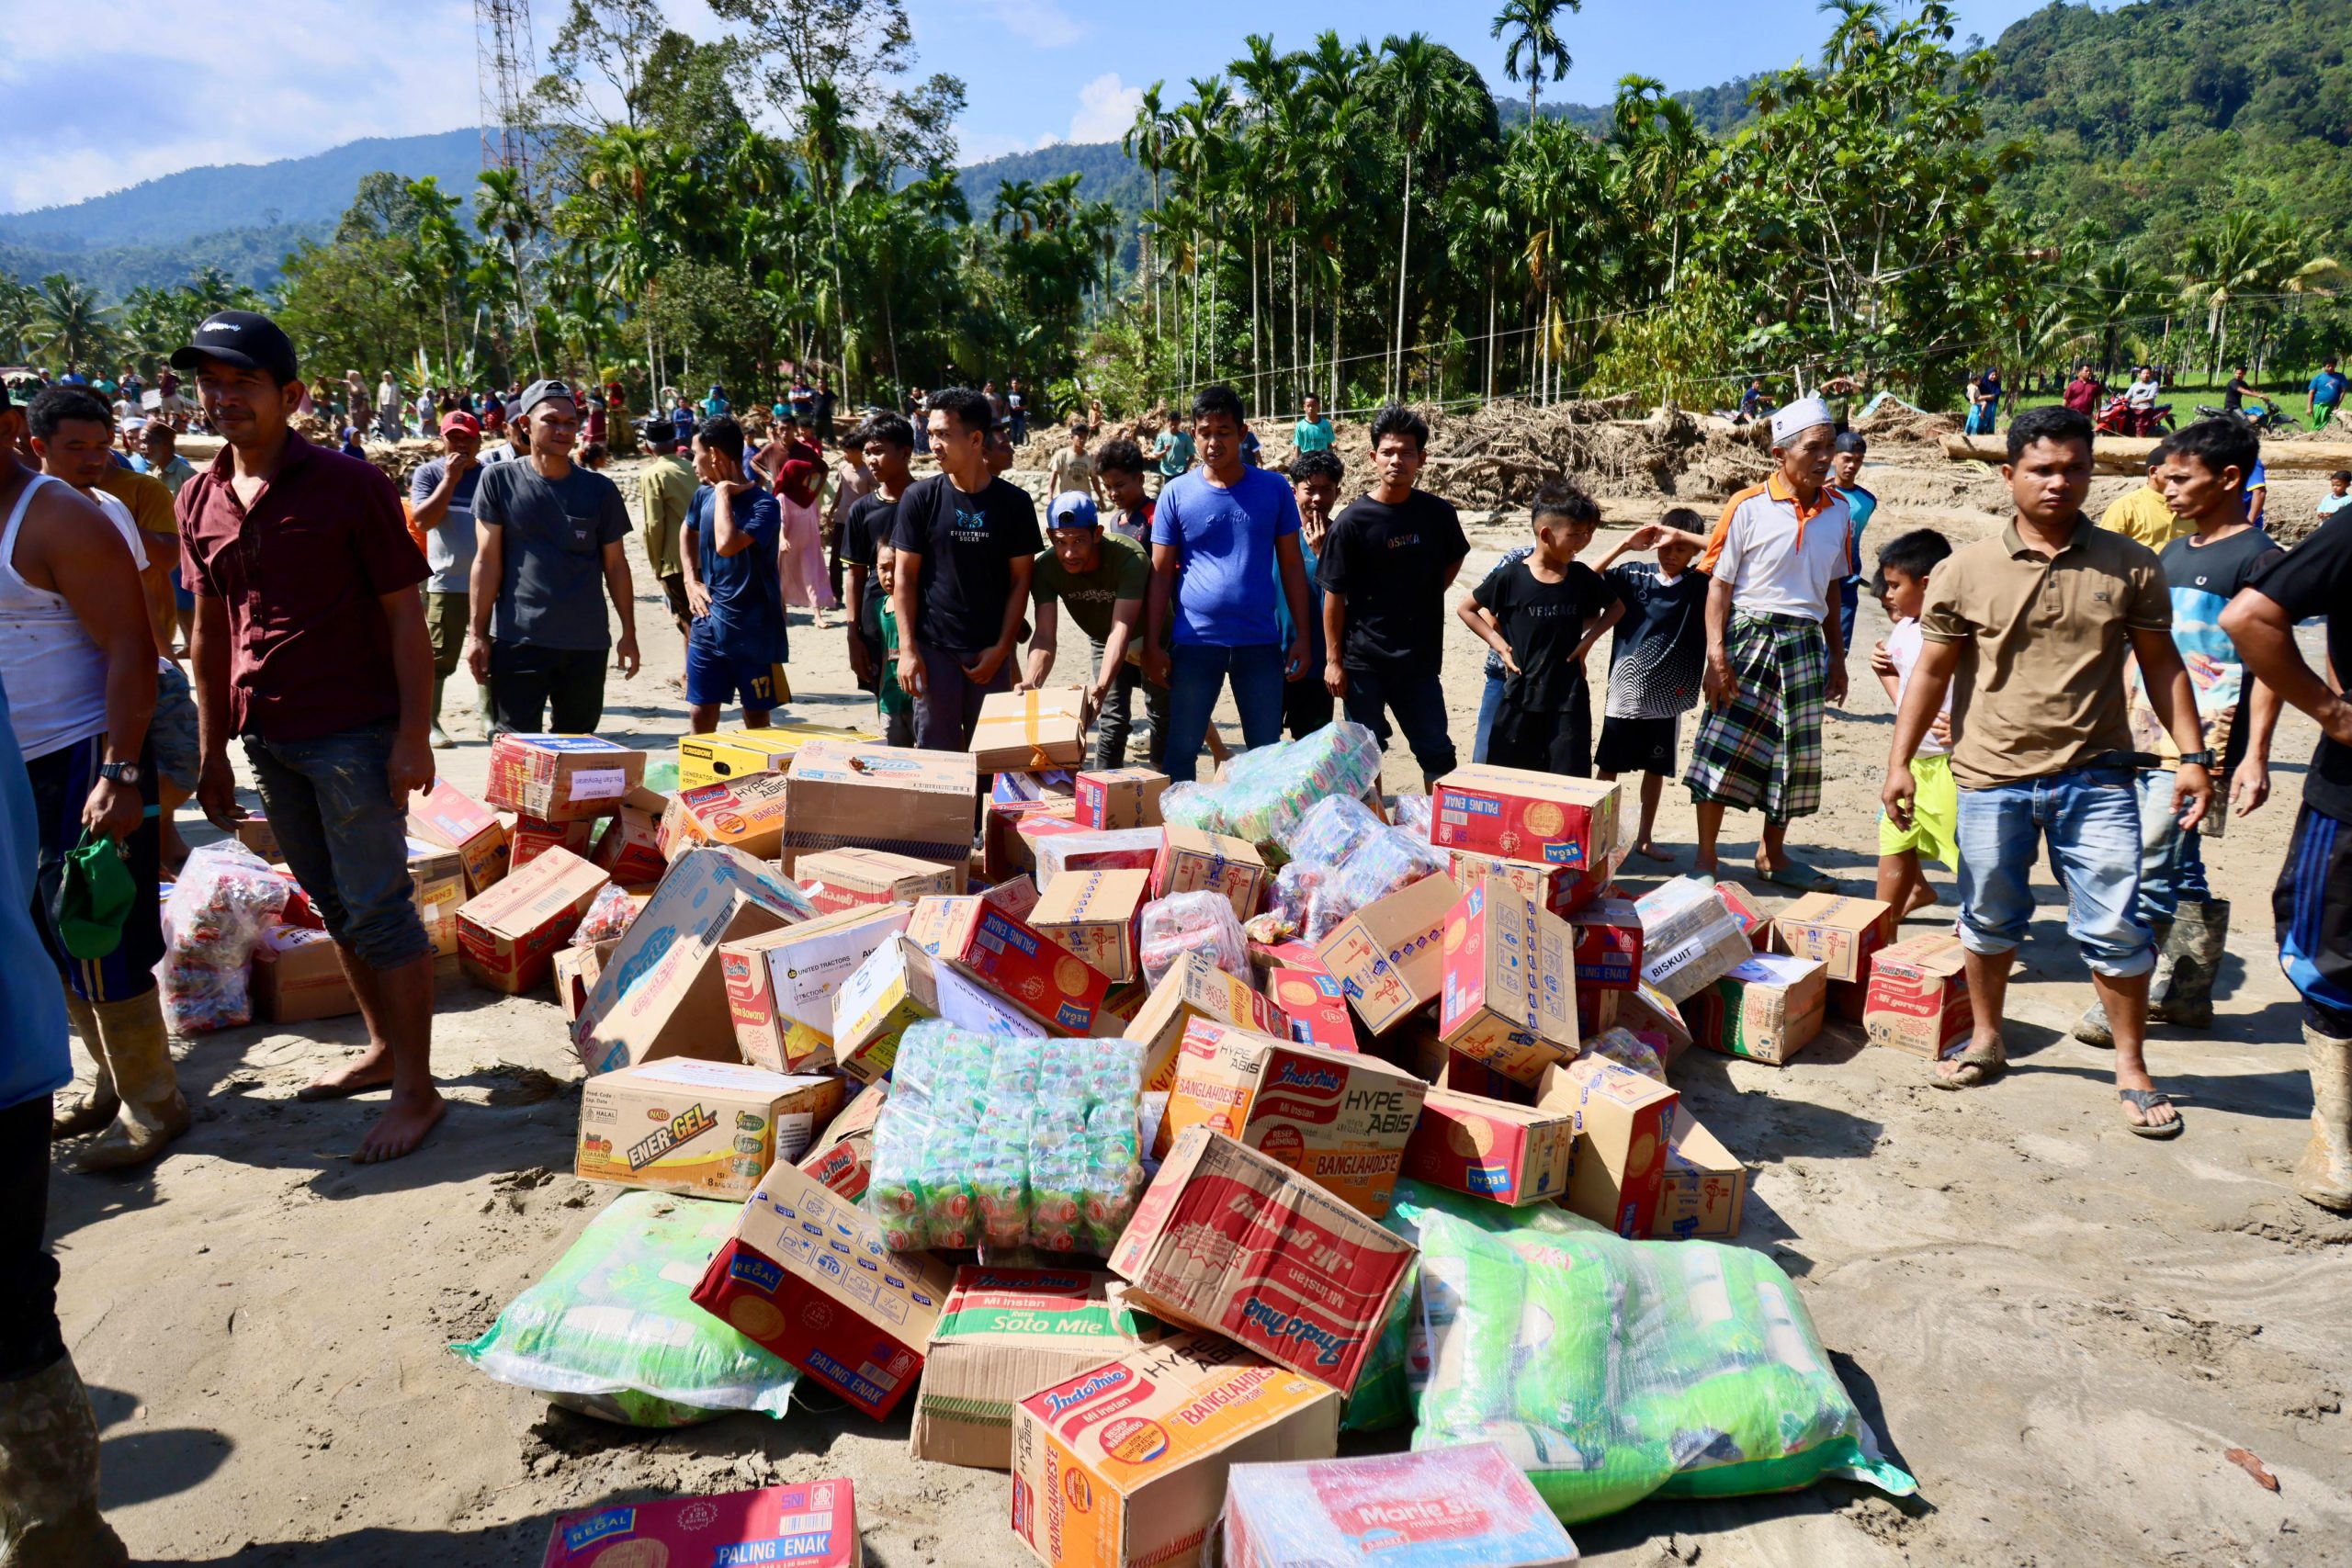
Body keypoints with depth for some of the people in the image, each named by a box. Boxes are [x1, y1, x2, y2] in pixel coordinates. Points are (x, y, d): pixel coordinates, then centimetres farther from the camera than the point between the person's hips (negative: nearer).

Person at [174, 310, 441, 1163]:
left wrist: (413, 736, -15)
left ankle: (417, 1089, 6)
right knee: (332, 903, 15)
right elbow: (211, 630, 15)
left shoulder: (349, 485, -9)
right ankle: (383, 1047, 31)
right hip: (267, 736, 6)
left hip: (353, 733, -6)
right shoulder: (199, 501, 8)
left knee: (379, 907, -3)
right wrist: (214, 751, 14)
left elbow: (405, 616, -9)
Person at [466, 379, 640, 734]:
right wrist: (477, 632, -4)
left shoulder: (600, 490, 5)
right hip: (516, 641, -2)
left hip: (587, 643, 2)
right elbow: (487, 560, 0)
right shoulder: (499, 481, 1)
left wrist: (629, 631, 8)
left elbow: (615, 564, 10)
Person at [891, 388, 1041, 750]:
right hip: (933, 649, -1)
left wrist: (1002, 648, -4)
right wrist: (908, 649, -6)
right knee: (936, 751, 3)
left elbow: (1020, 579, 3)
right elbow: (905, 576, 1)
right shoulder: (920, 498, -1)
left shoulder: (1014, 502, 0)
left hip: (991, 652, 1)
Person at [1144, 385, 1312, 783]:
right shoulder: (1176, 493, 0)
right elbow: (1161, 573, 2)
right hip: (1194, 642, -1)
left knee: (1268, 751, 9)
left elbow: (1292, 566, 6)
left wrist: (1302, 636, 2)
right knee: (1181, 750, 6)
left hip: (1260, 642, 1)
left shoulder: (1273, 489, 2)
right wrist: (1152, 644, -2)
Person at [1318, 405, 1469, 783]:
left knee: (1437, 752, 8)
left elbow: (1453, 560, 20)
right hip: (1363, 659, -2)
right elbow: (1334, 594, -7)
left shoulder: (1438, 513, -1)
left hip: (1420, 656, 3)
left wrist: (1427, 596, 4)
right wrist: (1333, 660, -8)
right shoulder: (1352, 521, -10)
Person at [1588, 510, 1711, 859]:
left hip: (1666, 697, 1)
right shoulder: (1635, 575, 1)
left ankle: (1645, 838, 25)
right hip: (1625, 690, -1)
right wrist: (1625, 545, -13)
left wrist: (1681, 534, -14)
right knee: (1608, 767, 7)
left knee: (1657, 768, 12)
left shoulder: (1699, 584, 0)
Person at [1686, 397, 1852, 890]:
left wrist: (1837, 656, 16)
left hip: (1804, 643, 5)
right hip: (1749, 634, -5)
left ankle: (1772, 854, 27)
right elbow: (1719, 583, -7)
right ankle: (1706, 857, 8)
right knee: (1724, 747, -5)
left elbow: (1833, 588, 15)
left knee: (1796, 753, 11)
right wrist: (1717, 654, -14)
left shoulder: (1838, 511, 7)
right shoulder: (1749, 507, -8)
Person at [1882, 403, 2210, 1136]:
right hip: (1992, 779, 0)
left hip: (2095, 777, 0)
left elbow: (2161, 664, 9)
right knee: (1989, 918, 12)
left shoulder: (2130, 566, 3)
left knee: (2114, 927, 1)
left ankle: (2132, 1068, 18)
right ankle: (1986, 1041, 32)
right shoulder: (1966, 571, 0)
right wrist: (1900, 762, -2)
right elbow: (1932, 672, 4)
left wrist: (2192, 754, 2)